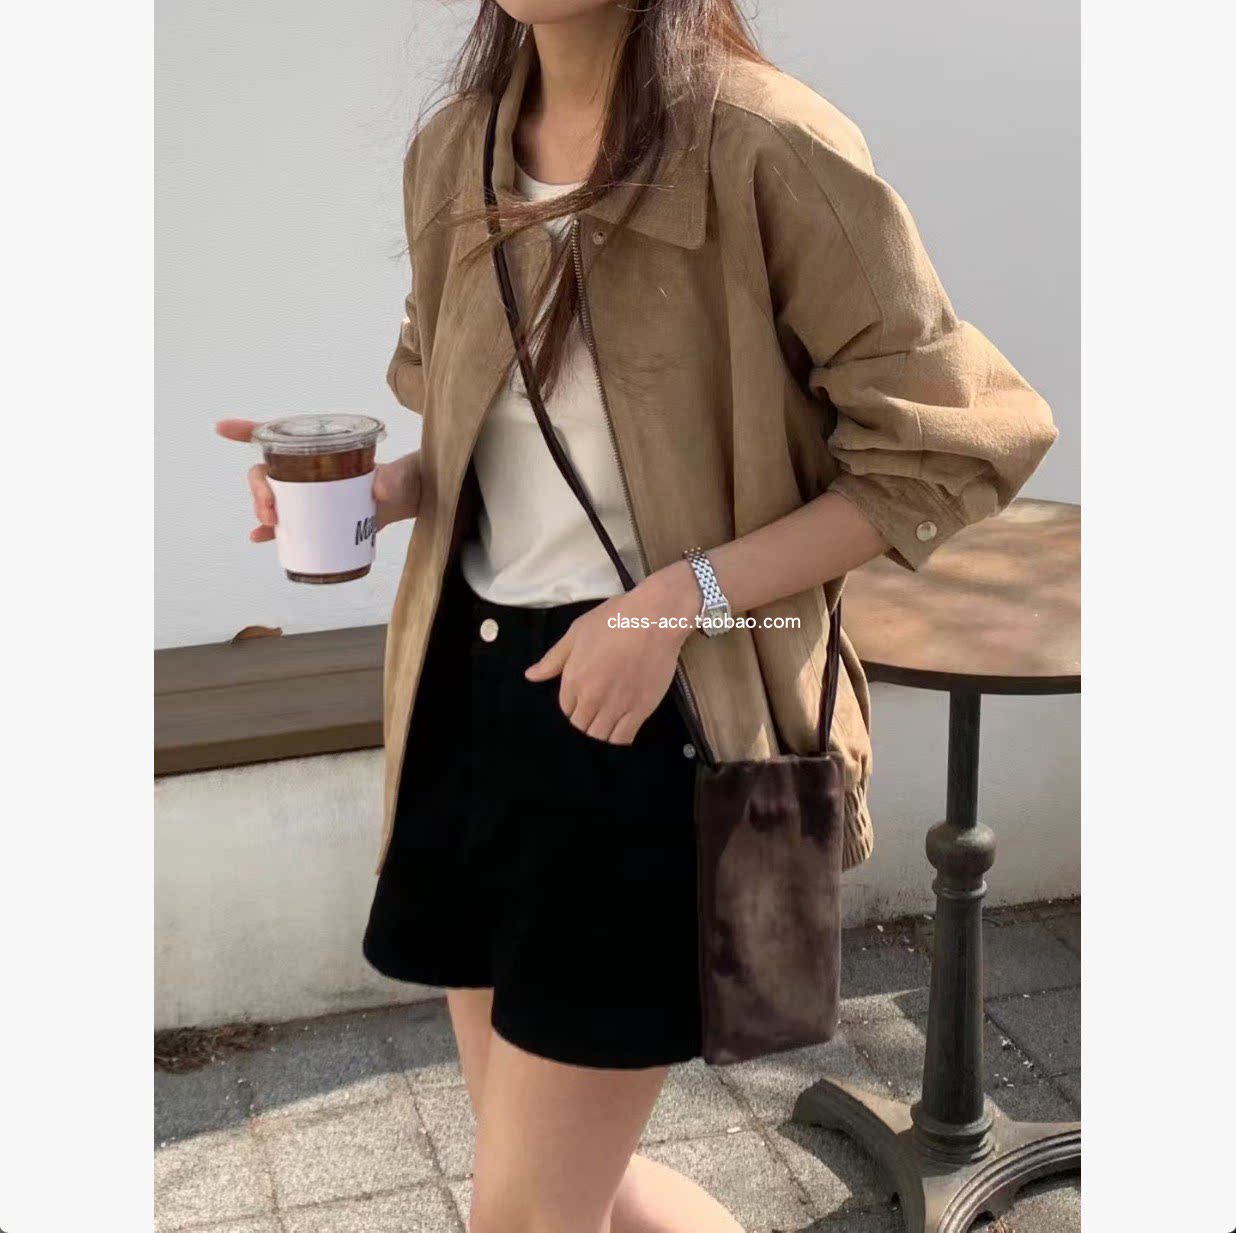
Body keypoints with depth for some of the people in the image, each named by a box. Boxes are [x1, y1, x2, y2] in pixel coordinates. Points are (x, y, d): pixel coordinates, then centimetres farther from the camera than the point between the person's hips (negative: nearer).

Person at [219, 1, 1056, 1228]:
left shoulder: (765, 148, -14)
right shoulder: (451, 153, 6)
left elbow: (947, 449, -12)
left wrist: (679, 597, -20)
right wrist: (376, 488, -3)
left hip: (660, 717, -6)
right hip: (473, 693, 7)